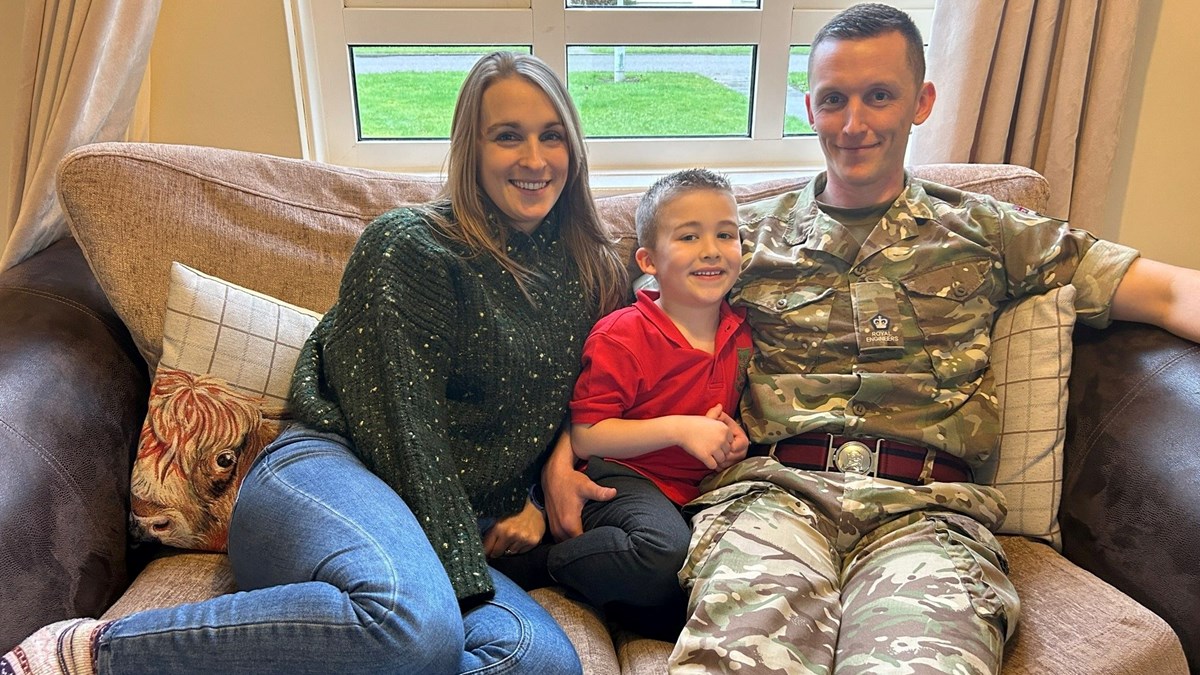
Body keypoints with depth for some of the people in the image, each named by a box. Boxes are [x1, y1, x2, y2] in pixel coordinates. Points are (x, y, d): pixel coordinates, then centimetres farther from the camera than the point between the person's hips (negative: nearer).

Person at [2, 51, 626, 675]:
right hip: (328, 471, -5)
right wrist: (463, 576, -12)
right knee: (415, 625, -41)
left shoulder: (590, 273, 16)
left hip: (457, 526, 6)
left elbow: (569, 412, 23)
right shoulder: (407, 246, -3)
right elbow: (403, 430, -9)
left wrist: (537, 499, 4)